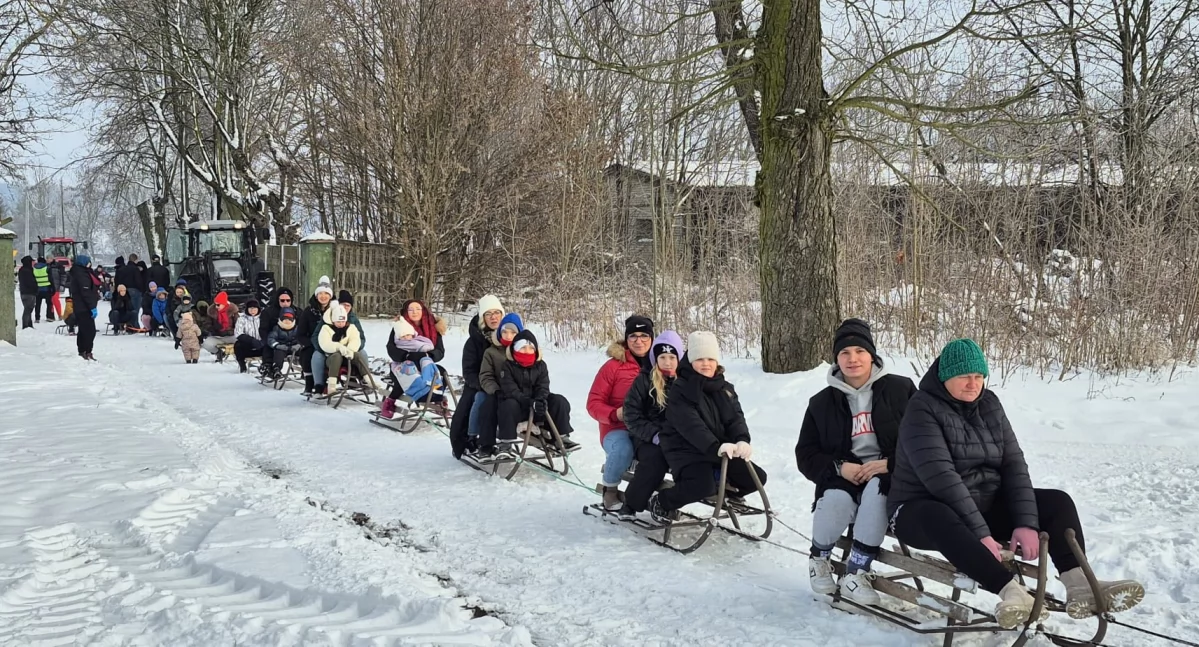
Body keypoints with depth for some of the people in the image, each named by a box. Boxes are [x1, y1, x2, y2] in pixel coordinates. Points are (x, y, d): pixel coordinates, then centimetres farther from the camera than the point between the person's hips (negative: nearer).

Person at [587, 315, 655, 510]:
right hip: (618, 429, -2)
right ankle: (609, 489, -4)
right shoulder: (613, 366, -2)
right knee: (623, 449, -37)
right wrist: (615, 414, -20)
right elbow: (593, 403, -1)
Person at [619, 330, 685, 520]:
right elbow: (632, 416, -3)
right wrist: (654, 434, -16)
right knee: (655, 458, -35)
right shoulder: (644, 381, 1)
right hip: (647, 439, -3)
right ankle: (630, 504, -19)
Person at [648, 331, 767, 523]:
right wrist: (716, 447, -40)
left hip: (721, 451, 7)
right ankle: (660, 502, -7)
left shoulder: (725, 388, 9)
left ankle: (724, 491, 24)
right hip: (687, 450, -7)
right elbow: (691, 425, -26)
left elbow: (736, 418, -3)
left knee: (756, 478, -2)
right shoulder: (680, 390, -12)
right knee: (703, 486, -33)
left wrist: (742, 441, -25)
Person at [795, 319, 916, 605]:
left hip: (890, 477, -1)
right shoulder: (822, 402, 10)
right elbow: (806, 455, 7)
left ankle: (856, 572, -28)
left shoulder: (900, 389, 3)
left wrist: (890, 463, -17)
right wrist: (839, 467, -12)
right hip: (843, 478, 1)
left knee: (877, 488, -37)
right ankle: (819, 558, -2)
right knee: (837, 499, -34)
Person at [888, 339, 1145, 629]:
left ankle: (1079, 585, -26)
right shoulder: (923, 409, -16)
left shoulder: (989, 404, 4)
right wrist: (980, 534, -33)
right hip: (923, 511, -7)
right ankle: (1011, 592, -51)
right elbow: (940, 476, -27)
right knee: (940, 517, -41)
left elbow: (1014, 464, -2)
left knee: (1057, 502, -8)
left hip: (985, 506, 7)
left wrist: (1026, 523, -17)